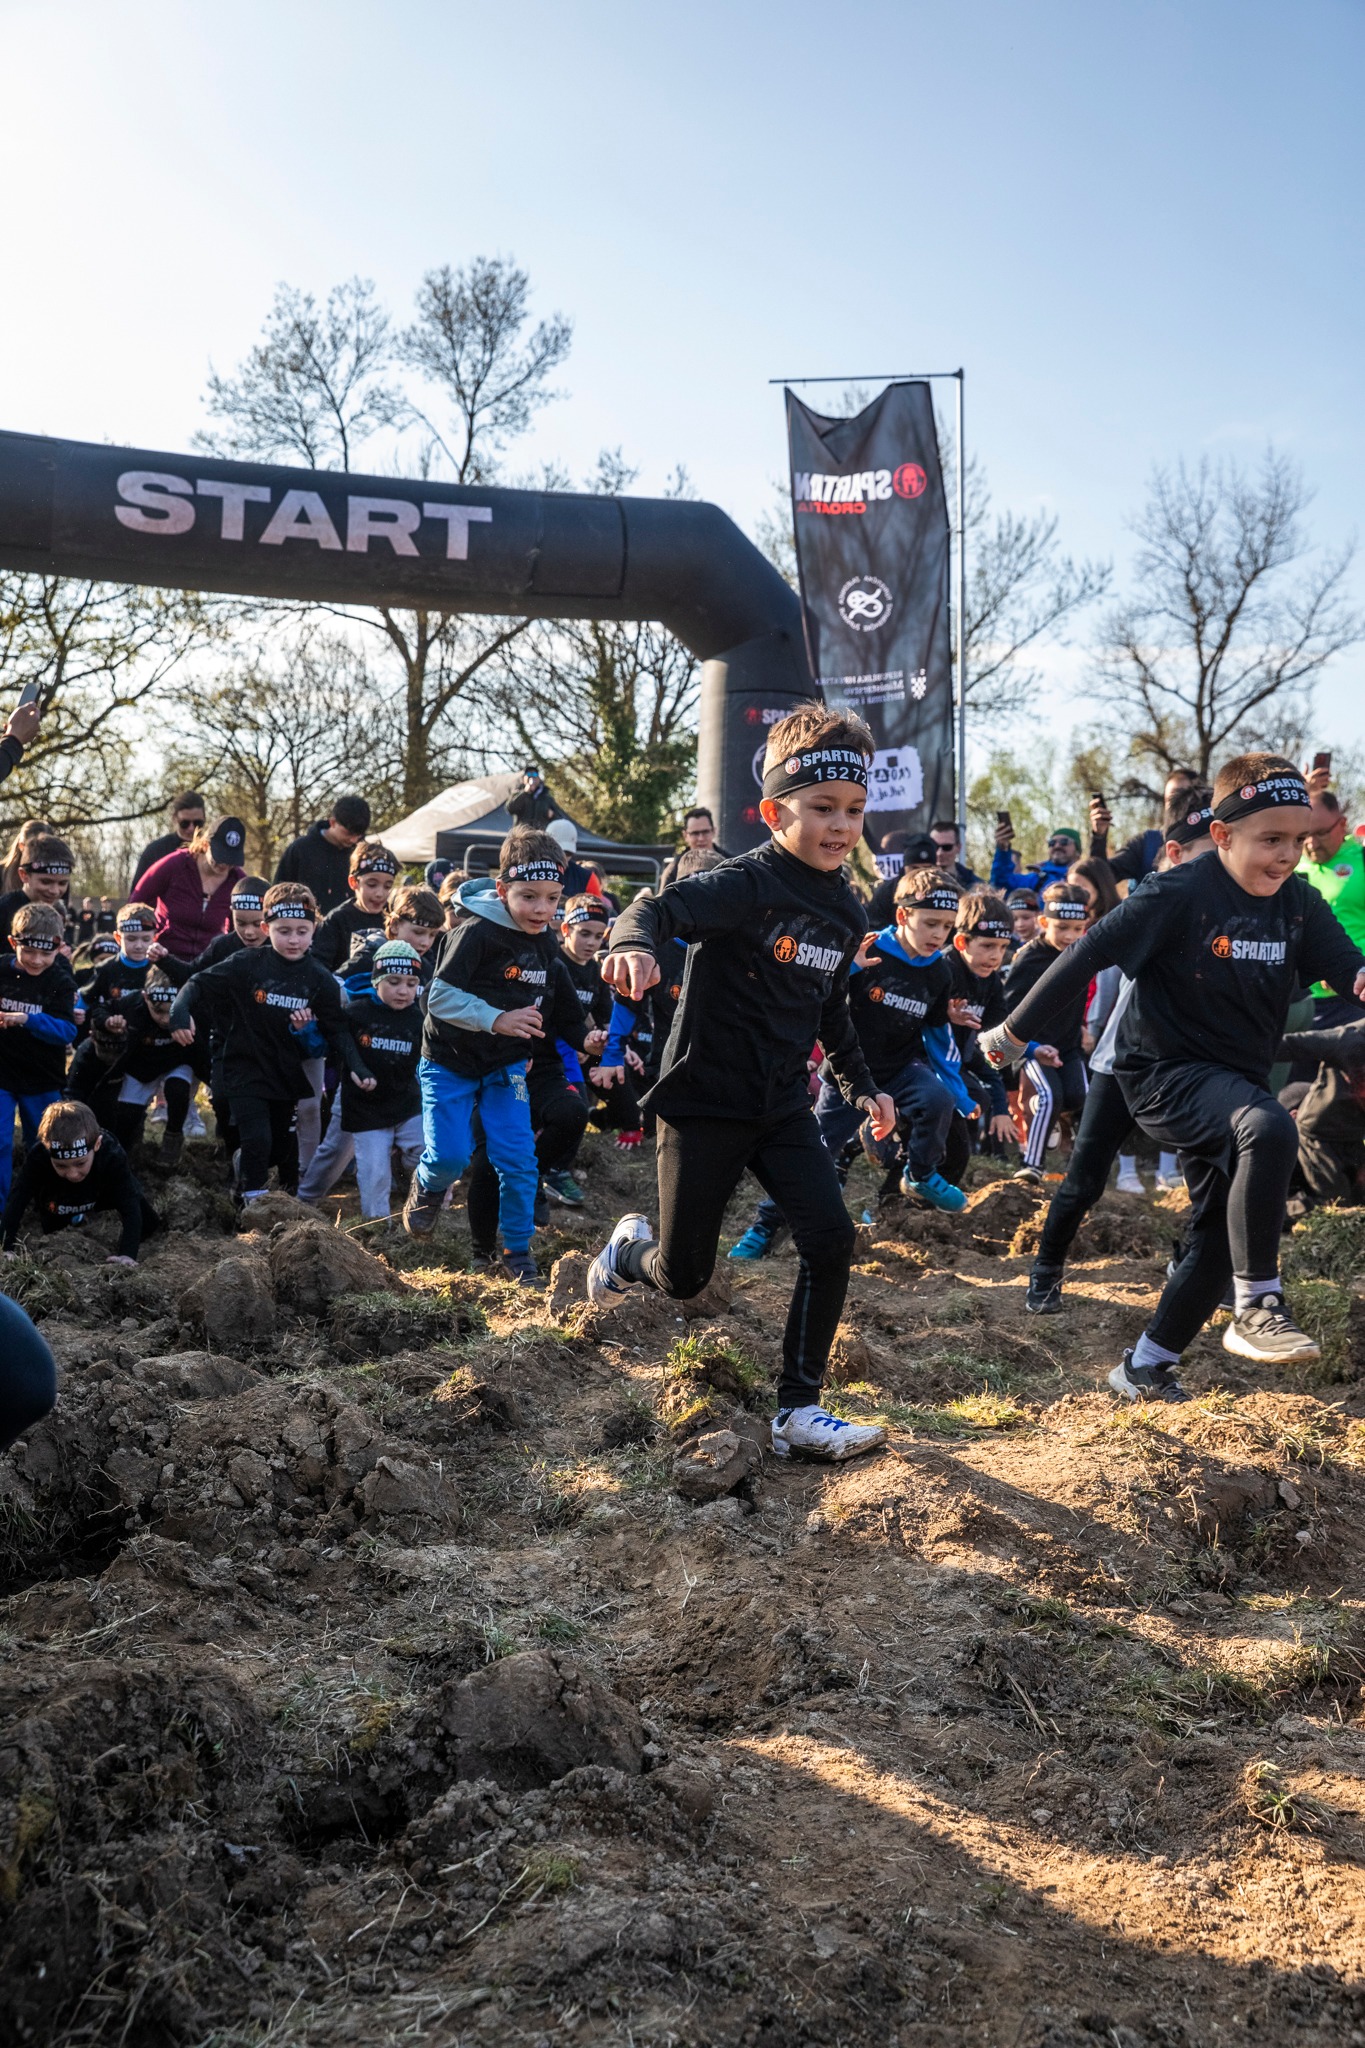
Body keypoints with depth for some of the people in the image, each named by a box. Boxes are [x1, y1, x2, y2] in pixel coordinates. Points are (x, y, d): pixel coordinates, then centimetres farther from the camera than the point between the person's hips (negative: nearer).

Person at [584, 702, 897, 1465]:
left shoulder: (848, 913, 5)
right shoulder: (749, 883, -18)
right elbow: (662, 907, -35)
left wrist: (863, 1086, 20)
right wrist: (636, 944, -57)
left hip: (783, 1106, 6)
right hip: (704, 1102, -6)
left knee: (832, 1239, -11)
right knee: (683, 1278, 4)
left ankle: (799, 1411, 1)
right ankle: (630, 1248, 42)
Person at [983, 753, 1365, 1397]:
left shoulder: (1298, 904, 2)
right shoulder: (1178, 895, -17)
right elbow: (1090, 954, -15)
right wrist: (1015, 1033, -13)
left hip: (1236, 1083, 8)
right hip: (1165, 1075, -8)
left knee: (1219, 1234, 9)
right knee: (1270, 1131, -34)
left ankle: (1145, 1367, 24)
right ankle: (1257, 1307, -23)